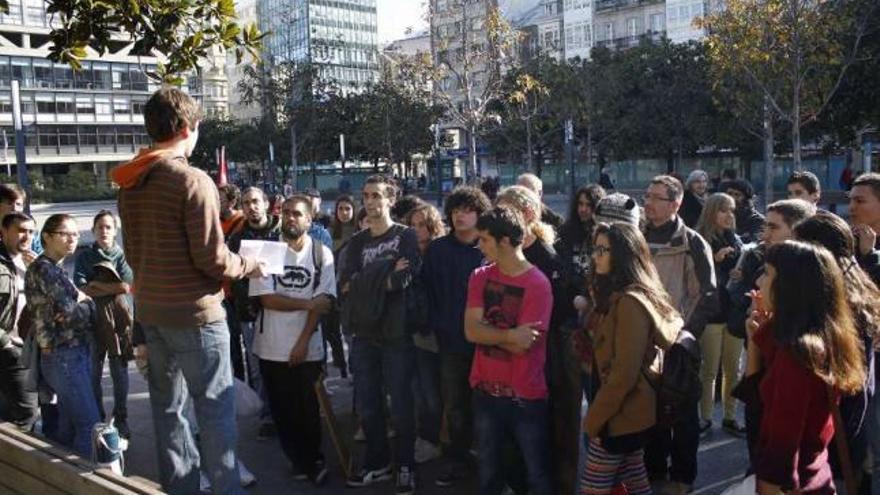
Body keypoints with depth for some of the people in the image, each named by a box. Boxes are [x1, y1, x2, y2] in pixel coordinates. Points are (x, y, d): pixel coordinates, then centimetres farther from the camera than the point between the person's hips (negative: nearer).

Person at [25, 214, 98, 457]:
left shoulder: (57, 268, 14)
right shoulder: (43, 269, -13)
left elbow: (89, 305, 11)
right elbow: (72, 313, -19)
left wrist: (81, 301, -10)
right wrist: (85, 305, 1)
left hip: (76, 352, 9)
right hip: (63, 356, -9)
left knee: (68, 425, 16)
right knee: (89, 423, -8)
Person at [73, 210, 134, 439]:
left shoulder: (122, 255, 4)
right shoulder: (84, 256, 7)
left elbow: (126, 285, -9)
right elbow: (80, 288, -4)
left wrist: (95, 285, -9)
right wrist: (111, 286, -11)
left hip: (119, 317, -1)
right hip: (92, 317, 1)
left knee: (119, 370, 3)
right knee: (94, 371, 5)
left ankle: (121, 420, 14)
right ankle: (97, 420, 17)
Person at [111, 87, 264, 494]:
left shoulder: (130, 185, 7)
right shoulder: (193, 181, -17)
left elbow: (132, 253, 14)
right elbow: (211, 258, -19)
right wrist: (250, 266, -2)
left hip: (150, 311, 8)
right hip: (194, 312, -8)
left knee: (167, 406, 15)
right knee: (215, 408, 2)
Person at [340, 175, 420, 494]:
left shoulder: (406, 237, -3)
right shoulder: (357, 241, 12)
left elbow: (402, 279, -19)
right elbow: (345, 283, -3)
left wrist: (363, 281, -9)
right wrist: (385, 275, -13)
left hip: (396, 334, -5)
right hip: (363, 333, 5)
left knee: (401, 405, 5)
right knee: (367, 405, 13)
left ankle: (406, 466, 21)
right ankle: (377, 463, 29)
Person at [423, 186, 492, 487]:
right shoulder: (437, 249, 4)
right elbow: (428, 291, 6)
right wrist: (436, 326, -1)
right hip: (451, 341, 2)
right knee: (454, 406, 10)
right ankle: (458, 460, 26)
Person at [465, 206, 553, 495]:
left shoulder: (537, 284, -15)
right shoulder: (480, 277, 2)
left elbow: (522, 346, -18)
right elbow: (471, 331, -8)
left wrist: (488, 330, -10)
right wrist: (509, 335, -19)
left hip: (526, 396, -4)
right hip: (486, 391, 5)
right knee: (488, 470, 18)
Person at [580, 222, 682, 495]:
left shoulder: (629, 302, -21)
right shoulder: (618, 298, 10)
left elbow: (624, 372, -23)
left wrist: (594, 417, -15)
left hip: (621, 415, -10)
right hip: (630, 412, 10)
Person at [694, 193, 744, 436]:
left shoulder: (735, 239, 9)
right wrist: (714, 259, -21)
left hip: (735, 311, 5)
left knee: (732, 368, 10)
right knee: (709, 369, 3)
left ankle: (730, 417, 20)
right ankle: (705, 417, 14)